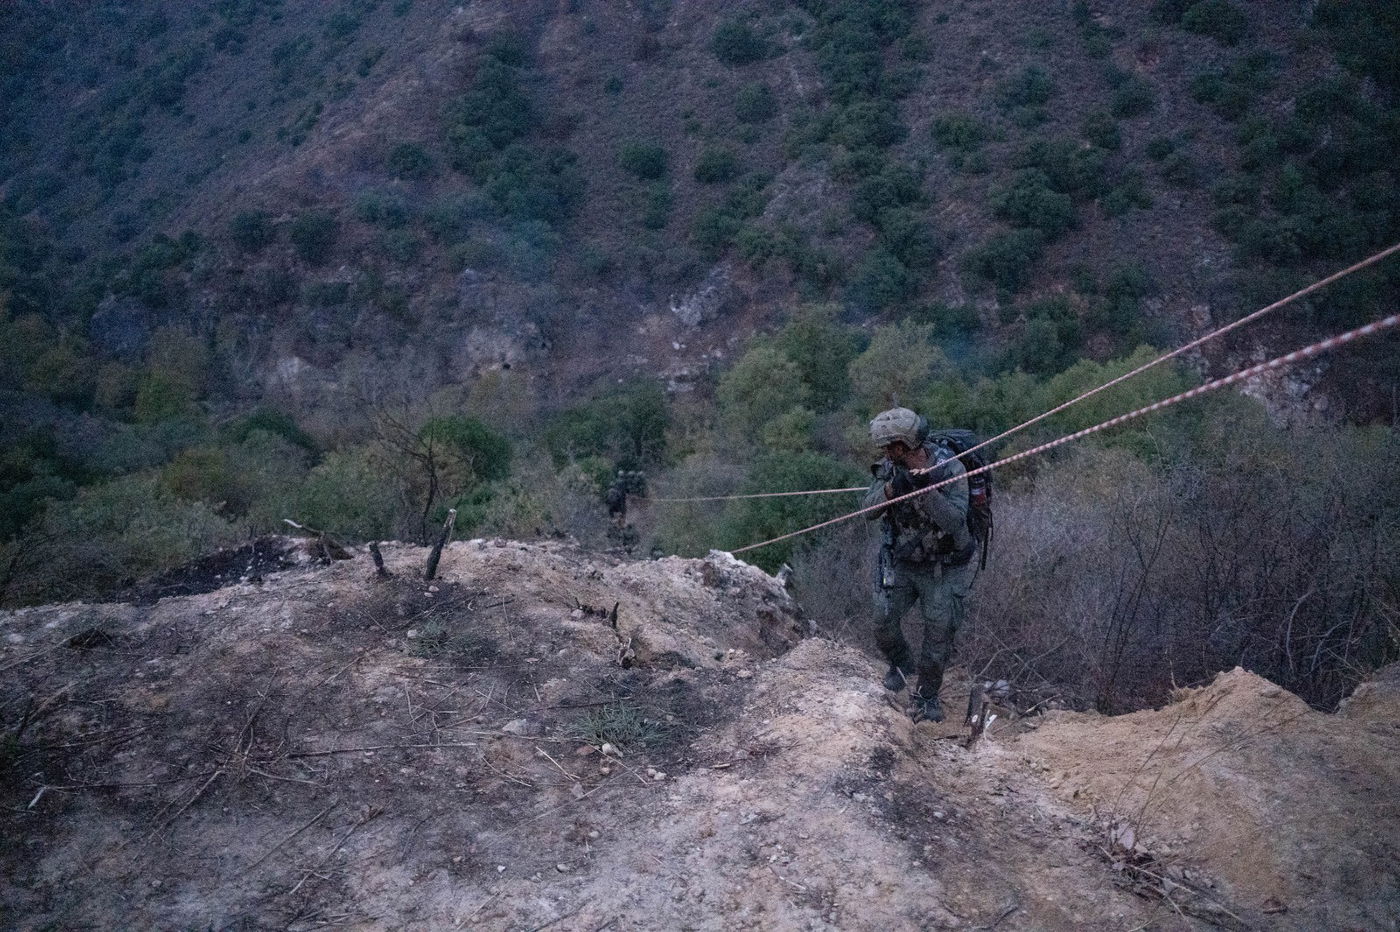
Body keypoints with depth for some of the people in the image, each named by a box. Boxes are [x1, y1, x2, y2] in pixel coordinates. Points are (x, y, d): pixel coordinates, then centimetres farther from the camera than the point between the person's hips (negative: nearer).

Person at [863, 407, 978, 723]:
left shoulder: (950, 468, -23)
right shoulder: (890, 467, -9)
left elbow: (955, 521, -32)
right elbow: (869, 510, -15)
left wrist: (926, 488, -43)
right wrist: (892, 487, -33)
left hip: (943, 568, -4)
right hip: (901, 562, 4)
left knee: (939, 632, 0)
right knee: (883, 621, 1)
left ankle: (925, 696, 22)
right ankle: (902, 666, 32)